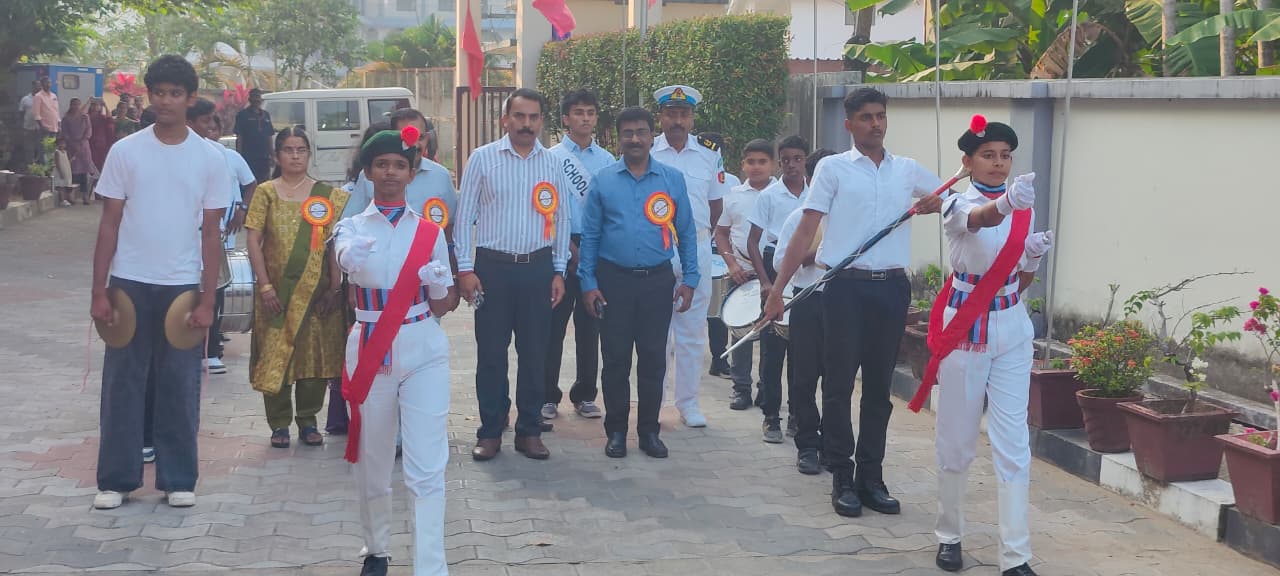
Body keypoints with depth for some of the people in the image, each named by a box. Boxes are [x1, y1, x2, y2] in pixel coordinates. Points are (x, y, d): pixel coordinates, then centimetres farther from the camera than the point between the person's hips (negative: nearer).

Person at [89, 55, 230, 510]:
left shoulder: (210, 158, 0)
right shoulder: (125, 152, 0)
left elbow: (210, 233, 2)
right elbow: (110, 225, 2)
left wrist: (207, 300, -3)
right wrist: (99, 292, -3)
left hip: (183, 286, 0)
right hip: (129, 283, 0)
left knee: (180, 387, 5)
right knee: (122, 383, 5)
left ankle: (178, 479, 17)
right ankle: (116, 479, 16)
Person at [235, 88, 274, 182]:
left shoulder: (265, 115, 15)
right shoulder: (243, 115, -1)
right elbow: (239, 137, -5)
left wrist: (271, 155, 14)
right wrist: (239, 155, -12)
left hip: (264, 157, 6)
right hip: (249, 157, -6)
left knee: (265, 182, 10)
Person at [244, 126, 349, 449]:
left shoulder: (325, 195, 6)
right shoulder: (266, 192, 3)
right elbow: (254, 241, -2)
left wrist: (334, 286, -5)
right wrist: (265, 286, -10)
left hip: (316, 288, 1)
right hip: (277, 289, -1)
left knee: (315, 353, 4)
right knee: (275, 353, 1)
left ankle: (308, 420, 17)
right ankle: (279, 424, 12)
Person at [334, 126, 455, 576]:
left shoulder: (429, 232, 5)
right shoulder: (351, 227, 2)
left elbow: (442, 304, 9)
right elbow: (346, 259, -23)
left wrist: (440, 285, -14)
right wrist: (352, 257, -48)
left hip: (424, 351, 0)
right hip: (369, 351, 1)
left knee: (426, 468, -8)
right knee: (371, 464, 11)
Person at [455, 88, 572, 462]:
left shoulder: (553, 163, 6)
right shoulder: (483, 158, -1)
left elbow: (561, 218, 10)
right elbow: (465, 215, 0)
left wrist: (558, 271, 5)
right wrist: (465, 268, -6)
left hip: (538, 267, 2)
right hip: (492, 266, -2)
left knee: (534, 353, 6)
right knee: (491, 352, 2)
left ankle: (529, 431, 17)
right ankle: (490, 431, 13)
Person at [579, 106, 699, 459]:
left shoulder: (672, 179, 4)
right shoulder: (603, 181, 2)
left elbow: (686, 232, 7)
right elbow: (590, 235, 3)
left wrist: (689, 279, 1)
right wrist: (588, 283, -3)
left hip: (657, 281, 1)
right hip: (614, 280, 0)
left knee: (653, 359, 5)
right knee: (615, 359, 5)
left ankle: (649, 431, 17)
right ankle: (616, 431, 16)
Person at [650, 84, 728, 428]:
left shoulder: (710, 153, 5)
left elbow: (716, 203, 13)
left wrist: (699, 235, 8)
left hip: (697, 250, 2)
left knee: (692, 332, 7)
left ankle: (688, 402, 16)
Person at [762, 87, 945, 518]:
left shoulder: (907, 170, 11)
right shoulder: (833, 168, 1)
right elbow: (806, 230, -2)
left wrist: (934, 204, -1)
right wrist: (778, 289, -9)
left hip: (892, 287, 3)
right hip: (845, 287, -3)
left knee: (879, 386, 9)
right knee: (839, 385, 1)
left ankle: (871, 477, 17)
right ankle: (843, 479, 10)